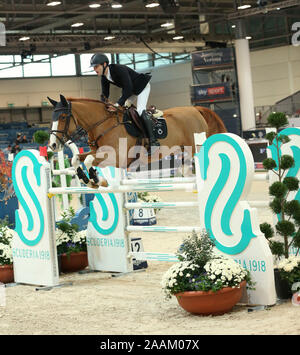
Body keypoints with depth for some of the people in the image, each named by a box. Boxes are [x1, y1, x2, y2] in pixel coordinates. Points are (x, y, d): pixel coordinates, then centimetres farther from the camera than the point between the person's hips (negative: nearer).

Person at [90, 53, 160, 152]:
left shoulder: (119, 69, -34)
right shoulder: (104, 78, -8)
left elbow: (128, 89, -39)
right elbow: (105, 94, 0)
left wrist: (118, 104, -45)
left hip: (142, 87, -9)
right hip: (129, 90, 9)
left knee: (140, 110, -22)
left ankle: (153, 140, -25)